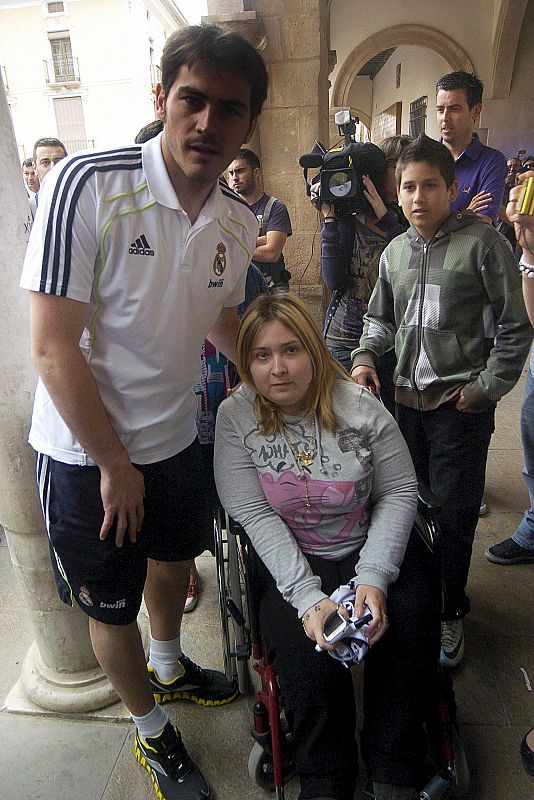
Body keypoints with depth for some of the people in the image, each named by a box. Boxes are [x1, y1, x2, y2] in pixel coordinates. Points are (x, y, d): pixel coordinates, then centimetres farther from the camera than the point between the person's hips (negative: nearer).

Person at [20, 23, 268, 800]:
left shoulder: (239, 221, -3)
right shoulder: (87, 184, -22)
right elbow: (53, 348, -22)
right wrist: (116, 465, -15)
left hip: (177, 438, 6)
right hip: (87, 453, -5)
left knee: (173, 559, 27)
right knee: (112, 605, 15)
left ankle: (168, 668, 61)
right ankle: (153, 732, 46)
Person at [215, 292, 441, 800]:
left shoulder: (359, 406, -6)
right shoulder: (235, 417, -8)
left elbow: (398, 492, -4)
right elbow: (255, 516, -13)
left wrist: (373, 579, -16)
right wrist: (308, 598, -22)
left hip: (371, 550, 2)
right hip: (288, 564, -1)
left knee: (411, 622, -22)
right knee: (306, 650, -25)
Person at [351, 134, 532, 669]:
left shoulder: (483, 244, -5)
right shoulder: (394, 253, 11)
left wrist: (483, 390, -9)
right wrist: (365, 357, 2)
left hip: (461, 404, -4)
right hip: (408, 399, 5)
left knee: (454, 513, 3)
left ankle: (449, 612, 24)